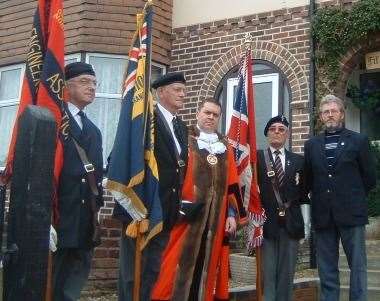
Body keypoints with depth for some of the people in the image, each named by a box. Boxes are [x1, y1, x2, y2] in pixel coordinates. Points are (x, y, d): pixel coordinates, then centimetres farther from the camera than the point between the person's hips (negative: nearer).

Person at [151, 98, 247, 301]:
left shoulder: (225, 147, 16)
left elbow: (232, 184, 15)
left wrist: (232, 214, 7)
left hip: (216, 219, 5)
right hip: (187, 214, -4)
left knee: (208, 267, 8)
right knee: (181, 264, -5)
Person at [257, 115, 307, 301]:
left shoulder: (298, 160, 13)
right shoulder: (256, 157, 2)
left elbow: (303, 190, 16)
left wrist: (292, 203, 3)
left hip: (291, 223, 3)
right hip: (266, 222, -3)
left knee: (287, 273, 7)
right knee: (267, 273, -2)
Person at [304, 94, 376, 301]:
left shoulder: (359, 141, 2)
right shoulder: (311, 144, 11)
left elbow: (369, 177, 4)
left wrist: (353, 198, 8)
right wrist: (317, 198, 7)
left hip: (351, 213, -3)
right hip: (323, 214, 3)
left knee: (357, 265, 2)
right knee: (326, 268, 9)